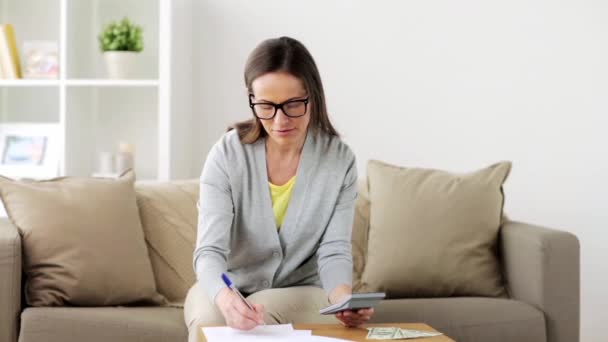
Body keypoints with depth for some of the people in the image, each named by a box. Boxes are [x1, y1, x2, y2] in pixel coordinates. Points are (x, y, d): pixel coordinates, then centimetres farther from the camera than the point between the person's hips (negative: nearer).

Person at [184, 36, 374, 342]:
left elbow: (334, 251, -10)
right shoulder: (227, 154, -15)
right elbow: (210, 251, -22)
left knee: (263, 313, -31)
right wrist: (225, 298, -46)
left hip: (301, 290, 0)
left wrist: (343, 298, -34)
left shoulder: (339, 160, -10)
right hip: (226, 289, 0)